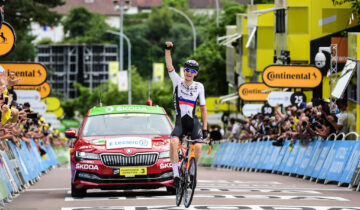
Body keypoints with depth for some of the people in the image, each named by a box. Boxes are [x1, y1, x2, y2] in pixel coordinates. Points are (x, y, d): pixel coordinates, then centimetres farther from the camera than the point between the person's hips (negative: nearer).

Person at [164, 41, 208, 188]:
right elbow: (169, 66, -7)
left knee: (198, 147, -23)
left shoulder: (199, 87, 6)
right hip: (180, 122, -1)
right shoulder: (178, 82, 6)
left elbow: (203, 108, 7)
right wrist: (168, 50, -21)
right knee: (173, 142, -29)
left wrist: (205, 128, 2)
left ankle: (192, 172, 1)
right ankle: (176, 174, -24)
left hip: (194, 122, 1)